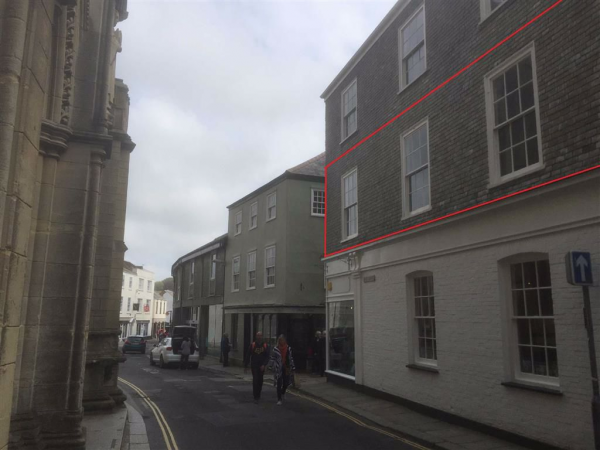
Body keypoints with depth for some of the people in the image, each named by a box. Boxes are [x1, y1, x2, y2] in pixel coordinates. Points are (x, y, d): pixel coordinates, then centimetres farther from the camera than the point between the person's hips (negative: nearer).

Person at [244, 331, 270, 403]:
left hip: (261, 367, 2)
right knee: (255, 380, -10)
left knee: (260, 381, 11)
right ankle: (256, 397, -5)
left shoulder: (265, 345, 0)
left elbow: (267, 356, -2)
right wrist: (246, 366, 2)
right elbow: (248, 356, 2)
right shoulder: (252, 345, -3)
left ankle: (258, 395, 28)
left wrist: (264, 365, -15)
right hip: (254, 366, -2)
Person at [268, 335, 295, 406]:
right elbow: (272, 359, -4)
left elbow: (291, 358, 8)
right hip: (278, 369, -3)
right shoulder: (276, 349, -6)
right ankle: (279, 399, 9)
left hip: (286, 368, 3)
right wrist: (271, 367, -9)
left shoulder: (288, 348, 3)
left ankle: (283, 393, 43)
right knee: (279, 384, -1)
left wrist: (292, 368, 7)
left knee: (286, 383, 12)